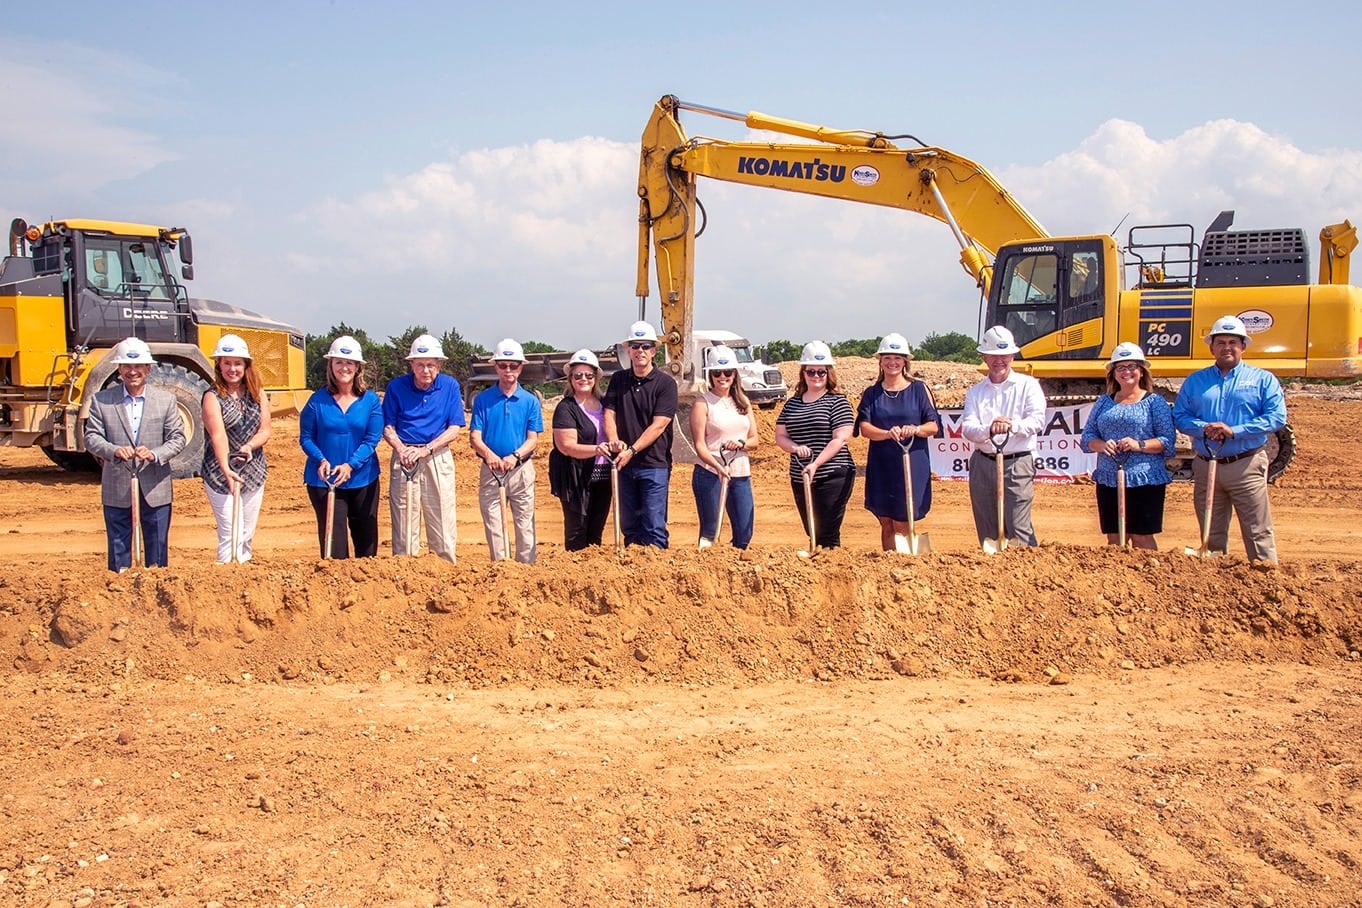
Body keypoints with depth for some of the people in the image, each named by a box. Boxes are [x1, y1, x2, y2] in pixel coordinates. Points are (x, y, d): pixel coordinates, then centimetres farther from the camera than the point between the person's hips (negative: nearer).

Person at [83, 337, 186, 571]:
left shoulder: (166, 400, 3)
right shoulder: (102, 400, 2)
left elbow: (177, 438, -1)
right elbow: (91, 437, -2)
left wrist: (155, 455, -20)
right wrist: (114, 450, -22)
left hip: (155, 489, 0)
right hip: (116, 490, 0)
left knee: (158, 551, 8)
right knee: (118, 550, 8)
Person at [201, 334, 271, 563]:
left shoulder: (257, 394, 7)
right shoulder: (213, 397, -9)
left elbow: (265, 430, 1)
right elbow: (218, 435, -22)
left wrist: (250, 446, -20)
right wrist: (226, 469, -37)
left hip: (254, 473, 5)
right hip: (221, 475, -5)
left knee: (247, 535, 11)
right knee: (230, 535, -9)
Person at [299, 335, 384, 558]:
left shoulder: (371, 400, 0)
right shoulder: (318, 400, -1)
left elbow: (372, 439, -5)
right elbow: (306, 438, 1)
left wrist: (350, 465, -18)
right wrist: (321, 460, -17)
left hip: (363, 479, 1)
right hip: (324, 480, -1)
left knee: (366, 540, 10)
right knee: (333, 541, -2)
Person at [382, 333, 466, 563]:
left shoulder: (450, 386, 2)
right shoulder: (397, 386, 2)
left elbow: (454, 429, -1)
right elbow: (388, 428, 5)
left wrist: (425, 449, -14)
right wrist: (402, 450, -15)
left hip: (438, 459, 0)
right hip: (404, 458, 0)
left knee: (442, 524, 0)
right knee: (403, 524, 1)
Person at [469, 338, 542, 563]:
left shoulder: (530, 401, 5)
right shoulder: (483, 399, 4)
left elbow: (533, 439, 0)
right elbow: (474, 437, -2)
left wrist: (515, 456, -20)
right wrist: (489, 454, -24)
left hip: (522, 470, 0)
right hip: (490, 470, 0)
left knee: (525, 525, 0)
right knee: (493, 525, 1)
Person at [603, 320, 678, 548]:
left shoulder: (665, 383, -4)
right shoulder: (618, 380, 10)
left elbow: (658, 425, -11)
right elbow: (609, 413, 5)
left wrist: (632, 451, -18)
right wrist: (614, 441, -15)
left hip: (654, 464, -4)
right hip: (624, 464, 4)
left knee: (654, 529, -5)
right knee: (628, 527, 10)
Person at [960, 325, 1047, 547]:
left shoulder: (1028, 385, 6)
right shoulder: (975, 392, 14)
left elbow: (1037, 420, -9)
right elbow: (967, 429, -2)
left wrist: (1013, 426, -29)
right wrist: (989, 430, -24)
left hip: (1017, 464, -4)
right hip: (982, 464, 4)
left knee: (1018, 529, -10)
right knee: (987, 532, 7)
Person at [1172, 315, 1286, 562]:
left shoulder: (1263, 379, 4)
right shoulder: (1195, 381, 13)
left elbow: (1277, 417, -7)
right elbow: (1179, 416, 6)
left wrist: (1235, 431, -17)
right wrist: (1203, 428, -15)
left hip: (1246, 466, -3)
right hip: (1206, 466, 3)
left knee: (1258, 533, -4)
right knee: (1211, 535, 11)